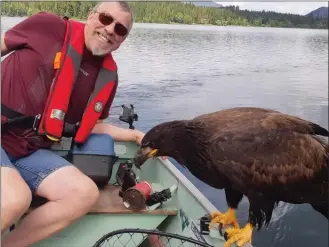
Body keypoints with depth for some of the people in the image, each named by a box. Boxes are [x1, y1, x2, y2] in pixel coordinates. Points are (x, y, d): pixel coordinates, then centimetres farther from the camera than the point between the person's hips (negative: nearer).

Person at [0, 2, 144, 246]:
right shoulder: (48, 27, -9)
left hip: (29, 150, 5)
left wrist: (137, 136, 8)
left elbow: (92, 125, 14)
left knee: (85, 193, -15)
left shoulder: (108, 76, 5)